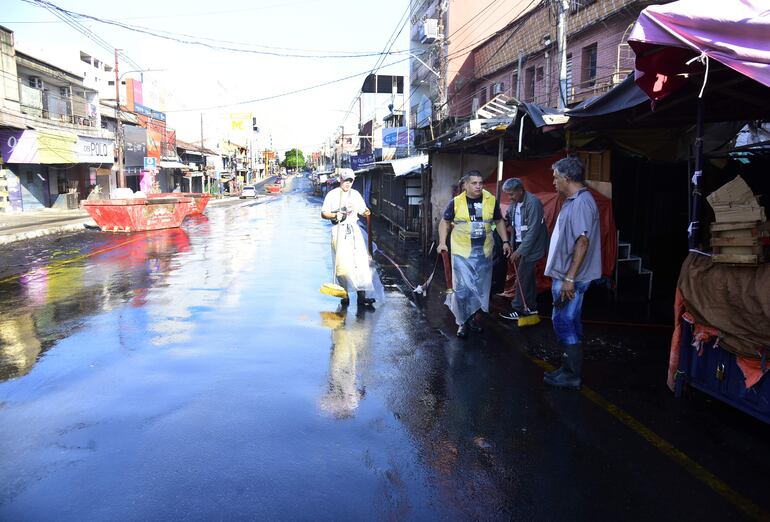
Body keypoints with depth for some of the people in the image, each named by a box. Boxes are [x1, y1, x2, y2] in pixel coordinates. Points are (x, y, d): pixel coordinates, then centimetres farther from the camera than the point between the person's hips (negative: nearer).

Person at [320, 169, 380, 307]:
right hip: (339, 230, -3)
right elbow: (323, 213, 2)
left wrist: (366, 212, -6)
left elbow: (362, 210, 17)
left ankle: (361, 295, -6)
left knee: (361, 262, -6)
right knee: (342, 263, -8)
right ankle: (345, 295, 2)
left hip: (354, 229, 4)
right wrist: (335, 216, -16)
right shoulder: (332, 194, 3)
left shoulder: (356, 194, 15)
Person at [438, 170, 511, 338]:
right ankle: (462, 322, 13)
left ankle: (472, 315, 34)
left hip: (484, 252, 3)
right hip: (462, 252, -3)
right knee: (462, 288, -3)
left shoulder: (491, 200, -1)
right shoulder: (456, 202, -7)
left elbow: (499, 221, 12)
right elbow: (445, 222, 4)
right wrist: (442, 242, -8)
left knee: (480, 288, 13)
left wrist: (505, 241, 5)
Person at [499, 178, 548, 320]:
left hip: (532, 245, -8)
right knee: (528, 276, 14)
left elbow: (533, 231, -24)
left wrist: (519, 251, -24)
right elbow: (508, 220, 15)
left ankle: (518, 309, 1)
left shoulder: (533, 203, -22)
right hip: (520, 243, 8)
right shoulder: (514, 203, 3)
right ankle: (531, 307, 23)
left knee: (523, 276, -6)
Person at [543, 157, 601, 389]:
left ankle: (573, 375, 5)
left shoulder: (581, 202, -18)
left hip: (570, 278, -10)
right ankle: (569, 368, 26)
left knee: (564, 323, -4)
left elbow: (583, 242, -24)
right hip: (564, 275, 10)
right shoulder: (573, 201, 14)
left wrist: (569, 278, -25)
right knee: (568, 323, 15)